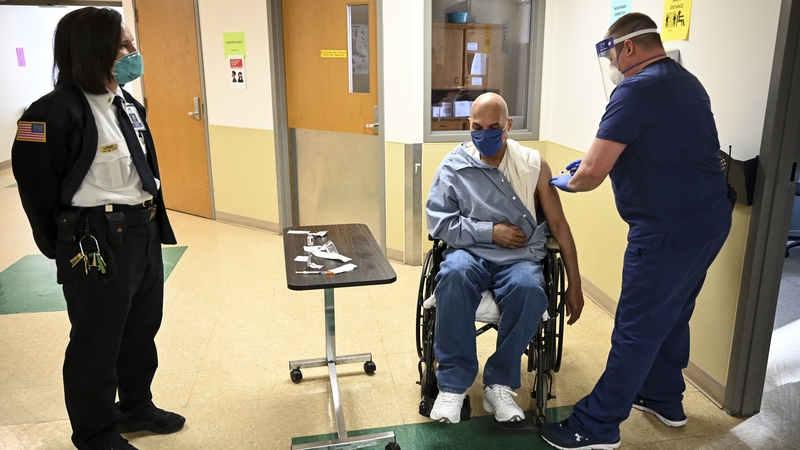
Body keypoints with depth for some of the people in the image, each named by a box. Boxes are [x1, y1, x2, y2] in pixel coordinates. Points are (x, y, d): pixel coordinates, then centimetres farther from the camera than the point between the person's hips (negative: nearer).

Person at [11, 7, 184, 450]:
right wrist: (65, 248, -3)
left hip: (144, 235, 9)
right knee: (96, 343, 9)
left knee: (142, 330, 21)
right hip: (96, 246, -8)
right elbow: (37, 186, -13)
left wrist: (153, 224, 17)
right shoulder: (55, 112, -18)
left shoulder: (128, 104, 9)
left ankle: (136, 407, 42)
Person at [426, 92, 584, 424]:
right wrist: (490, 231, -10)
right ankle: (453, 382, -20)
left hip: (520, 257, 1)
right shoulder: (454, 165, 3)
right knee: (453, 275, -36)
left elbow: (559, 226, 6)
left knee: (529, 288, -35)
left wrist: (574, 285, 5)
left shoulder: (533, 164, 4)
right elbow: (438, 222, -2)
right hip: (470, 252, 0)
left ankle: (500, 382, -14)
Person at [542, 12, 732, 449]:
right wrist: (592, 160, 19)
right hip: (710, 220, 10)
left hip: (669, 229, -9)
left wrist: (567, 181, 1)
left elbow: (592, 174, -20)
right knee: (672, 315, 22)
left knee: (637, 329, -1)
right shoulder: (687, 82, 13)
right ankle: (664, 398, 39)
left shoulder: (637, 89, -17)